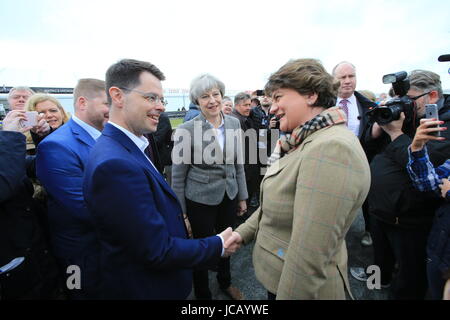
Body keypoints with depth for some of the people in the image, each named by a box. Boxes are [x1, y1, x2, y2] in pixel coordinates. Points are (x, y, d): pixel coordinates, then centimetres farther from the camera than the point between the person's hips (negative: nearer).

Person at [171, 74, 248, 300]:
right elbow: (178, 176, -10)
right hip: (200, 200, -4)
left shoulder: (233, 123, -3)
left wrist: (242, 196, 9)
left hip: (229, 196, 5)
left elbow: (238, 163, 6)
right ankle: (202, 293, 43)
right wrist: (180, 212, -7)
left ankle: (225, 282, 52)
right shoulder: (187, 130, -17)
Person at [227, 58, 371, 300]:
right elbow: (274, 202, 10)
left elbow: (310, 257, -30)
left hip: (301, 287, -8)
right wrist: (243, 233, 3)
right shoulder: (306, 142, 4)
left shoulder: (332, 149, -28)